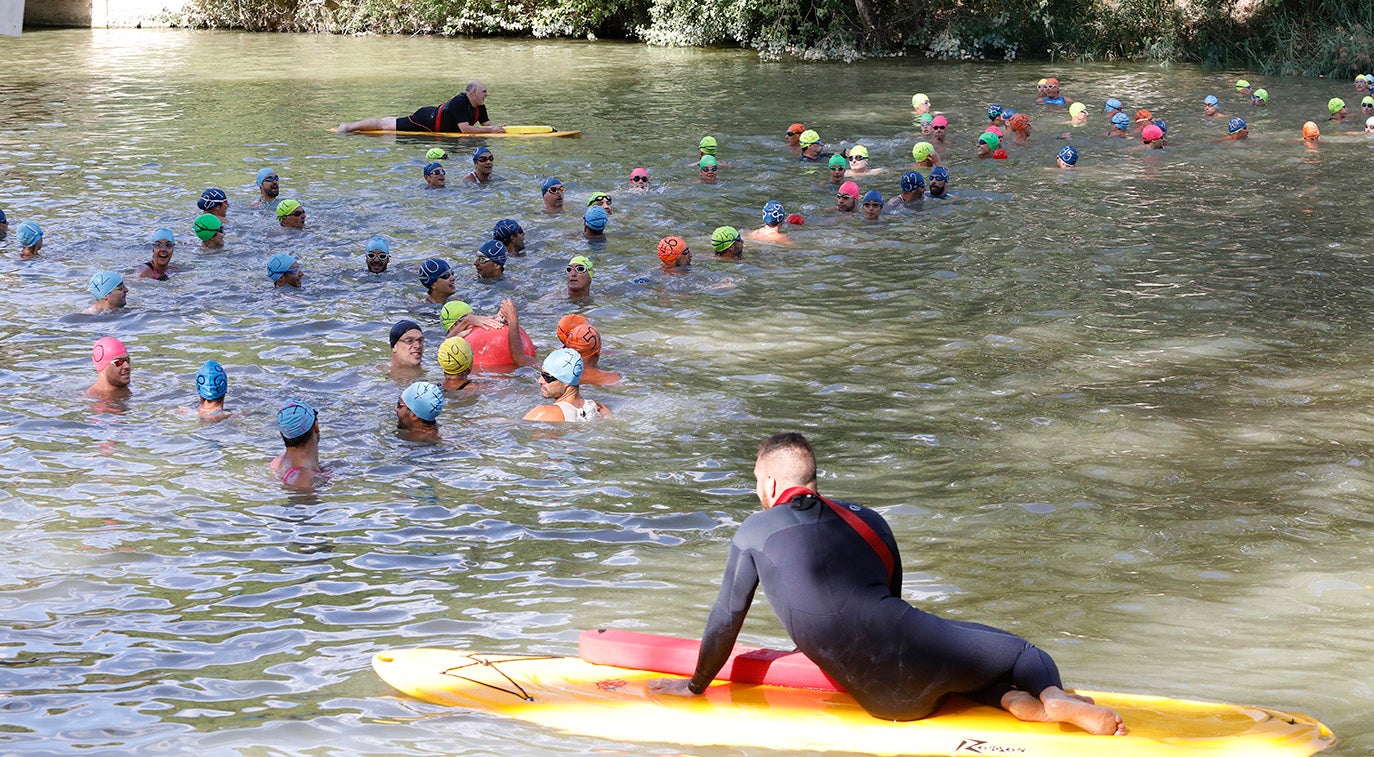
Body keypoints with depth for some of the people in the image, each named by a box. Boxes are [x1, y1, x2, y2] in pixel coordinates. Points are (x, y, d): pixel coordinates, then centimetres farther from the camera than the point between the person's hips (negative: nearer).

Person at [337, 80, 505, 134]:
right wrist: (491, 130, -33)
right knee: (385, 124, -1)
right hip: (425, 122, -9)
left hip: (432, 116, 9)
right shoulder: (459, 103, -30)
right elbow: (465, 129, -35)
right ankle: (348, 127, 8)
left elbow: (486, 124, 5)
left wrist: (495, 128, -16)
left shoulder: (479, 107, -3)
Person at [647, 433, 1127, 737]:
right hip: (917, 647, 2)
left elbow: (726, 617, 12)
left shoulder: (756, 533, 8)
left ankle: (1006, 697, -4)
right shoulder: (868, 522, 21)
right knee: (1024, 653, 20)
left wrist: (695, 684, 27)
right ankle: (1050, 697, -16)